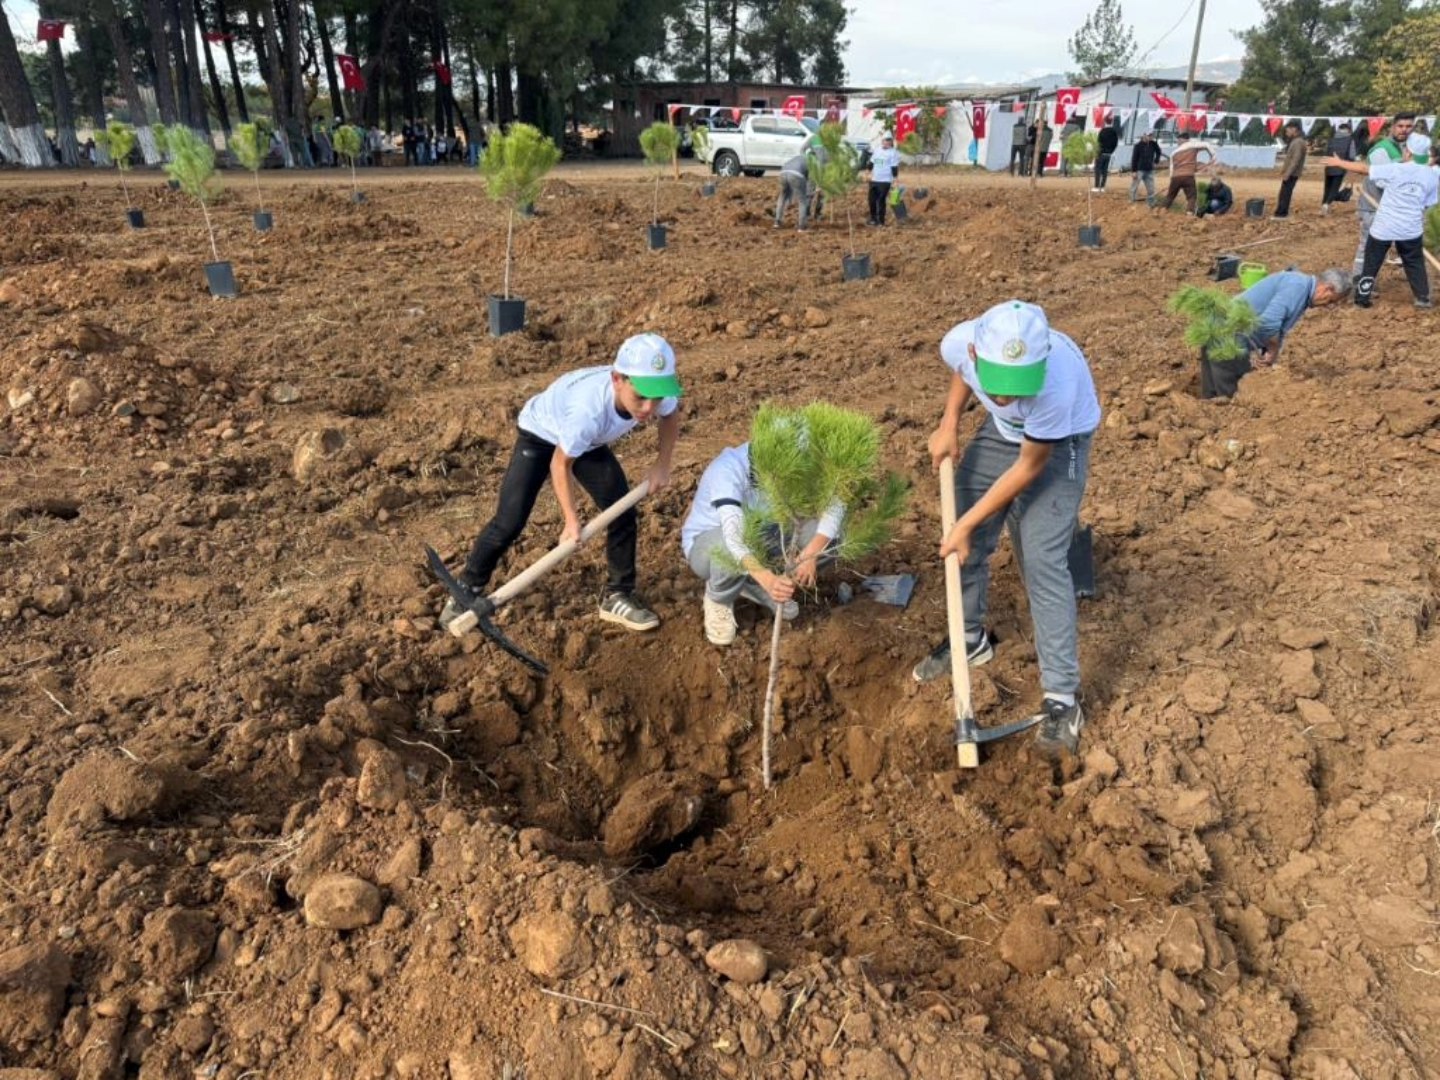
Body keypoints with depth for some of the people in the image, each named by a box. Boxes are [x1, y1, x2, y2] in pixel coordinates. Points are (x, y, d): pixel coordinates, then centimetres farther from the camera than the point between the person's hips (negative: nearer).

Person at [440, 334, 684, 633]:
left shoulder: (657, 395, -32)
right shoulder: (588, 410, -46)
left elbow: (671, 414, -4)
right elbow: (560, 463, -27)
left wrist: (662, 465, -8)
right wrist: (571, 519, -23)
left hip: (590, 441, 5)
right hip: (541, 434, -5)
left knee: (624, 515, -2)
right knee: (508, 523, -8)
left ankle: (618, 596, 14)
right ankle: (466, 592, 12)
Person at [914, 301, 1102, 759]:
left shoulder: (1057, 383, -42)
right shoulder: (960, 342, -30)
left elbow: (1029, 467, -25)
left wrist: (967, 523, -21)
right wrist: (949, 422, -10)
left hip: (1057, 445, -5)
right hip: (1000, 431, 5)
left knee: (1043, 560, -15)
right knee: (965, 540, 7)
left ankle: (1062, 697, -6)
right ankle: (969, 637, 31)